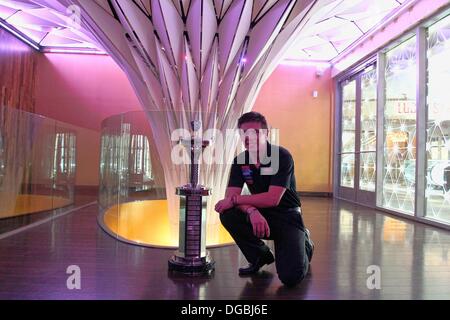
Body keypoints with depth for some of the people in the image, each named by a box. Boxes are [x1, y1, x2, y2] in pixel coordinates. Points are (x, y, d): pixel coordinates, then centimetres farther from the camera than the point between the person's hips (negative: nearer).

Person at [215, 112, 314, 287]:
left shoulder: (282, 156, -17)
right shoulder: (240, 160, -2)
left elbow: (273, 199, -25)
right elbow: (230, 196, -12)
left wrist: (235, 200, -24)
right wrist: (251, 211, -32)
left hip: (287, 216, -4)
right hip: (259, 216, 5)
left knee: (291, 276, -23)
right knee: (227, 215, -24)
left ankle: (304, 244, 15)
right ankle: (260, 256, 2)